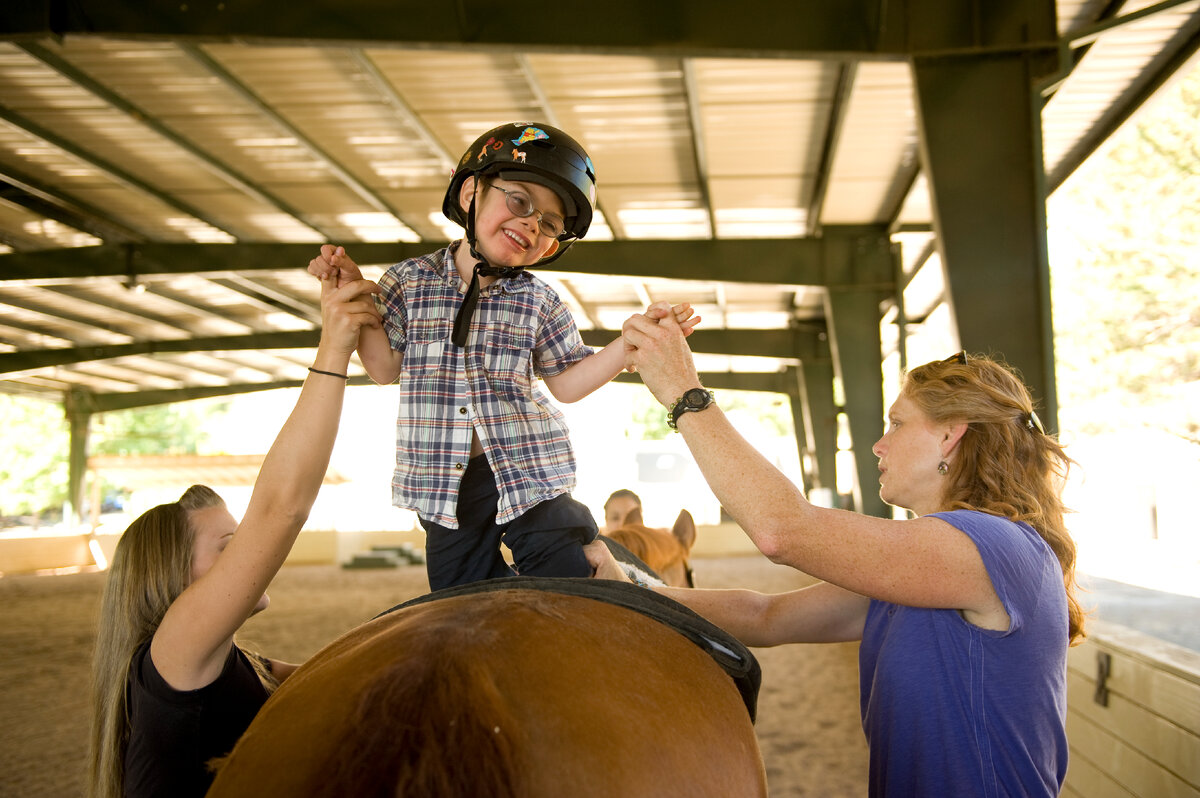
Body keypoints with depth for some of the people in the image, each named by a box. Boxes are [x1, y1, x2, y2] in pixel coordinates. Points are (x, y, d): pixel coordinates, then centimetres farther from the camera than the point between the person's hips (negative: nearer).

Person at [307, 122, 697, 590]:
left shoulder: (539, 302, 0)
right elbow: (386, 368, 2)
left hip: (529, 470, 0)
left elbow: (566, 382, 4)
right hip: (444, 483, 1)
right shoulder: (410, 280, 0)